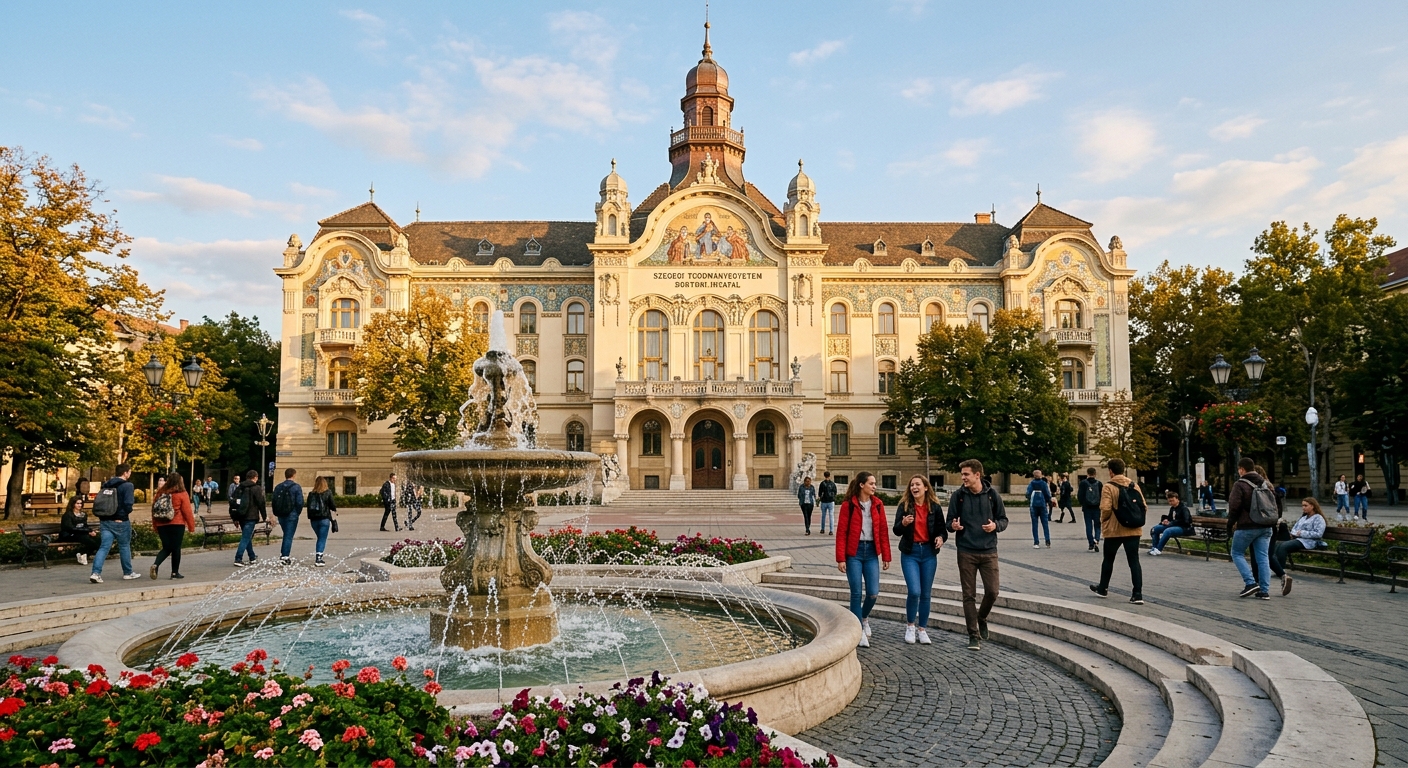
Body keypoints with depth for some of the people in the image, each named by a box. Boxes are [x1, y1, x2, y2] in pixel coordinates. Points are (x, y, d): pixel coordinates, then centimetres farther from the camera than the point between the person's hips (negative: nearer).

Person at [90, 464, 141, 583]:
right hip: (120, 521, -5)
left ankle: (96, 573, -13)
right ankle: (128, 573, 21)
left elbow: (99, 502, 13)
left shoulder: (106, 485, 11)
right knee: (124, 546, 9)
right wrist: (126, 513, 1)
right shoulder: (127, 485, -11)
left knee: (104, 547, 3)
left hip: (105, 521, 5)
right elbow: (128, 504, -20)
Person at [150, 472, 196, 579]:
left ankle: (155, 565, -10)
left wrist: (155, 526, 18)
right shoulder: (182, 494, -6)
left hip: (161, 525, 4)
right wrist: (191, 527, 0)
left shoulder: (161, 493, 7)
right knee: (176, 548, 5)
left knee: (166, 548, 14)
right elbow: (187, 512, -7)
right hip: (177, 525, -4)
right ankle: (175, 572, 9)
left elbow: (154, 509, 10)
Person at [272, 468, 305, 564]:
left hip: (281, 515, 5)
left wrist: (276, 514, 13)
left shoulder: (278, 487, 7)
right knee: (289, 536, 0)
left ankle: (283, 554, 20)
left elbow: (274, 501, 7)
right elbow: (300, 502, -14)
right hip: (292, 515, -5)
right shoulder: (296, 487, -9)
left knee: (286, 535, 20)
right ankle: (285, 556, -2)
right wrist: (298, 512, 2)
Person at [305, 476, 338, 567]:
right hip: (324, 519, -4)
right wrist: (335, 509, 15)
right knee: (322, 539, -3)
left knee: (320, 538, 18)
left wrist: (310, 518, 16)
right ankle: (318, 558, -13)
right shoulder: (328, 493, -4)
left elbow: (309, 507, 7)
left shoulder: (311, 494, 6)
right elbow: (332, 505, -6)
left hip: (314, 519, 4)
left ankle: (318, 558, 16)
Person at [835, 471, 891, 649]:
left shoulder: (877, 504, 4)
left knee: (873, 593, 0)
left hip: (871, 552, 3)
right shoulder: (848, 505, -7)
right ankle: (860, 630, 13)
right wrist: (840, 558, -10)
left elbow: (883, 531, 6)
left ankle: (864, 617, 31)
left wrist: (886, 556, 4)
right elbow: (841, 533, -7)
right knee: (856, 593, 0)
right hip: (854, 552, -3)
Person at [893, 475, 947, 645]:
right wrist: (903, 524, -25)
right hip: (910, 552, -2)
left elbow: (942, 529, 7)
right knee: (914, 591, -12)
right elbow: (897, 531, -3)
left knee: (925, 594, 7)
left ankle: (922, 629, 21)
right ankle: (910, 625, 11)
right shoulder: (904, 506, -1)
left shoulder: (935, 507, 2)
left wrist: (941, 538, -15)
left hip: (929, 553, 2)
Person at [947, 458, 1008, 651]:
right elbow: (950, 522, 4)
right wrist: (953, 525, -19)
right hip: (966, 552, 0)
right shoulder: (958, 496, -3)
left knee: (992, 592, 0)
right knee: (969, 595, 3)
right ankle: (974, 635, 13)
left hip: (989, 551, 0)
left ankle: (982, 618, 31)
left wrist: (995, 525, -17)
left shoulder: (992, 494, -3)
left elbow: (1003, 520, 5)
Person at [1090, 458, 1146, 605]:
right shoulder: (1134, 485, 6)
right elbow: (1143, 507, 4)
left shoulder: (1109, 487, -10)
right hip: (1134, 530, 3)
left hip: (1114, 530, -3)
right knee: (1134, 561, 3)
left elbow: (1105, 508, -18)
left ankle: (1103, 588, 28)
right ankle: (1137, 594, -4)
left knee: (1108, 559, 14)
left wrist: (1103, 521, 0)